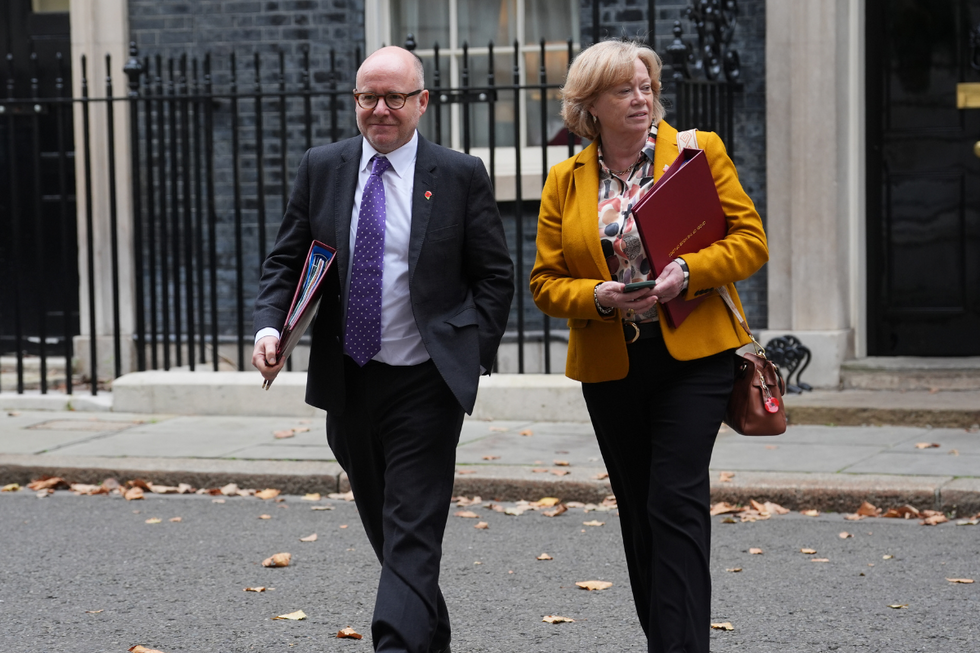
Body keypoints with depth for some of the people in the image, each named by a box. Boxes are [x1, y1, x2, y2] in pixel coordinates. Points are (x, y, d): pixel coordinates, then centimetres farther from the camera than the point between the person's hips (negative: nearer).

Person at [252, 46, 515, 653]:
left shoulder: (461, 175, -3)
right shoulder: (322, 168, 6)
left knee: (413, 535, -9)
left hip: (426, 384, -4)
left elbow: (495, 275, 2)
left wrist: (475, 354, -7)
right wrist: (270, 326, -9)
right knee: (384, 528, 16)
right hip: (347, 379, 4)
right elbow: (287, 258, 8)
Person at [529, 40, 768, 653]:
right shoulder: (565, 181, 8)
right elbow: (546, 280, 7)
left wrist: (687, 272, -18)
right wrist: (598, 297, -14)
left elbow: (751, 240, -2)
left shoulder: (700, 151, 1)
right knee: (639, 511, 11)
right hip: (610, 367, 3)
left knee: (676, 500, -13)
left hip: (693, 355, -3)